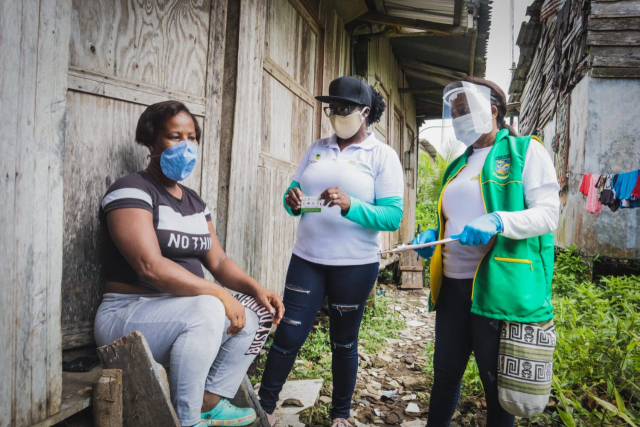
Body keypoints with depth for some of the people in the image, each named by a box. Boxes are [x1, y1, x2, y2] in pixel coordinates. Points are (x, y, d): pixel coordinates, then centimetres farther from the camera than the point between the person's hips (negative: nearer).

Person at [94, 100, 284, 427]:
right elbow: (150, 266, -25)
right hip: (128, 314, -8)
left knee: (257, 311, -3)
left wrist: (255, 288, -8)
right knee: (207, 309, -34)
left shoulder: (194, 202, 13)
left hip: (184, 312, 9)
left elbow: (218, 261, 10)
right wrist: (219, 294, -27)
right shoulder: (132, 191, -12)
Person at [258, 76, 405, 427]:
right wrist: (292, 202, -15)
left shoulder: (383, 156, -4)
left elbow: (393, 216, -13)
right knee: (288, 335, 3)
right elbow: (293, 192, 9)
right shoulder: (317, 149, 9)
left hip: (355, 266, -3)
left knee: (344, 344, 11)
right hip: (306, 259, 3)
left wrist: (350, 205, -28)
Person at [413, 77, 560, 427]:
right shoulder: (457, 166, 18)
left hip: (498, 288, -6)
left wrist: (498, 221, -27)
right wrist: (433, 236, 6)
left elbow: (548, 214, -10)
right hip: (452, 286, 6)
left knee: (497, 384, 7)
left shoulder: (525, 151, -1)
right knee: (445, 373, 16)